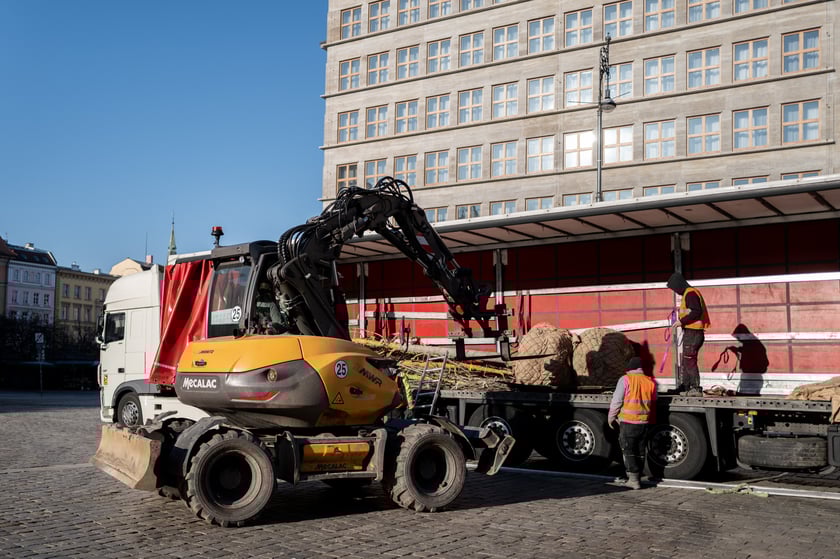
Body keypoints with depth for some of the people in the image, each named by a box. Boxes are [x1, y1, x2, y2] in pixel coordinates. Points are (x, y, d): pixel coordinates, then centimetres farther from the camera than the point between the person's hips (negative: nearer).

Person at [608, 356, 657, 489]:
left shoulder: (626, 379, -10)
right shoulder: (650, 381, 5)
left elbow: (616, 401, -9)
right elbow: (653, 404, 15)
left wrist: (611, 418, 2)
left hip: (628, 422, -5)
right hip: (644, 423, 5)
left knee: (628, 451, 0)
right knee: (640, 452, 13)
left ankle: (633, 479, -7)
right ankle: (637, 478, 20)